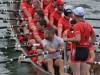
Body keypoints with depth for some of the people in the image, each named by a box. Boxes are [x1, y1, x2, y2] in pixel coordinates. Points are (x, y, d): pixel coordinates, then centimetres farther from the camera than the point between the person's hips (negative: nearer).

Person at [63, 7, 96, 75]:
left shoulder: (77, 25, -16)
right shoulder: (88, 25, 8)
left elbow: (77, 39, -27)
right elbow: (94, 37, 17)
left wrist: (67, 39, -14)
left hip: (78, 49, -7)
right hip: (85, 50, 7)